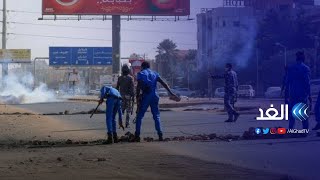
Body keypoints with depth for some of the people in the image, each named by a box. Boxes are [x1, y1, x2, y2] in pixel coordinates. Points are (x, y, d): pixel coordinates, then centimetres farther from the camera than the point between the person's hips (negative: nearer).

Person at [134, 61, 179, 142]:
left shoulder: (141, 73, 5)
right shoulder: (155, 74, 17)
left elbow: (139, 85, -11)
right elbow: (163, 84, 8)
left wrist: (137, 95, -5)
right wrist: (171, 93, 6)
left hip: (145, 96, -3)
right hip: (154, 96, 4)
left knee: (140, 116, 4)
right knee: (156, 116, 11)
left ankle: (137, 135, -3)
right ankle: (160, 135, 1)